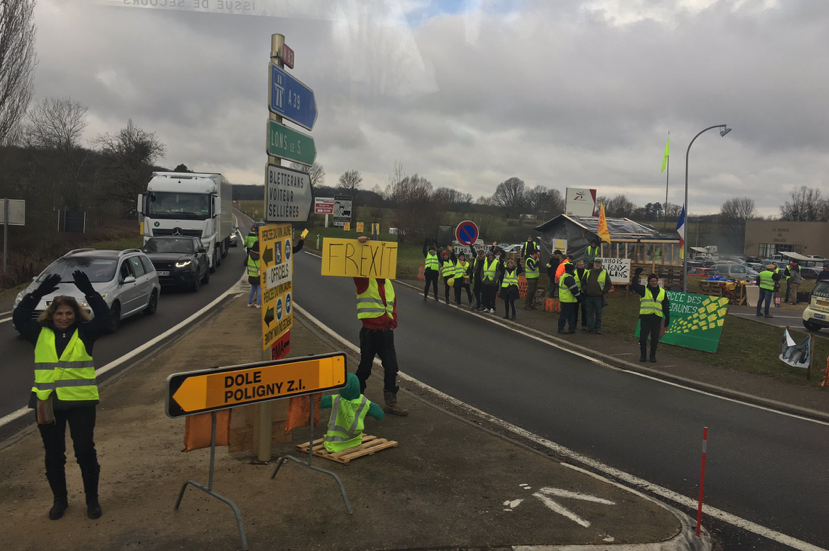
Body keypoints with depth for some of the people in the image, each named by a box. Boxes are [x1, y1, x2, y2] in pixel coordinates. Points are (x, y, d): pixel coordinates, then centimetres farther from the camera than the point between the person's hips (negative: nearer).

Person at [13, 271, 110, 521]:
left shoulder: (84, 333, 1)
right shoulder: (41, 334, 6)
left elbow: (103, 317, -12)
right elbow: (19, 317, -4)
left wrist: (89, 292, -20)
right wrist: (37, 294, -13)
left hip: (80, 401, -2)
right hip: (47, 402, 2)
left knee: (85, 451, 2)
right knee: (53, 454, 12)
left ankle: (92, 499, 18)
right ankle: (59, 499, 28)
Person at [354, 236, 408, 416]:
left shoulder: (388, 284, 12)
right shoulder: (364, 281, -6)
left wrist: (393, 324, 6)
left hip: (386, 333, 6)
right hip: (369, 332, -6)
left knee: (391, 368, 9)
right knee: (365, 369, 6)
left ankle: (391, 404, 21)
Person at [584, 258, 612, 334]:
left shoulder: (604, 273, 3)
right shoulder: (588, 272, 11)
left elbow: (609, 284, 3)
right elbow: (583, 283, 16)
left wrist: (603, 292, -6)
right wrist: (585, 290, 1)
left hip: (598, 297, -2)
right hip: (588, 297, 2)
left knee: (598, 314, 4)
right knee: (589, 313, 4)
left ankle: (598, 329, 10)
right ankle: (590, 328, 9)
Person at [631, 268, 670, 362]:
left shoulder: (662, 292, 12)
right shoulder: (643, 290, 5)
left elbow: (666, 306, 15)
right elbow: (634, 286, -12)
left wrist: (667, 318, 11)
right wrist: (636, 275, -12)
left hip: (657, 318, 2)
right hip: (645, 317, -2)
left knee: (655, 339, 5)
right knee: (643, 338, 0)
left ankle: (653, 356, 18)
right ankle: (643, 355, 14)